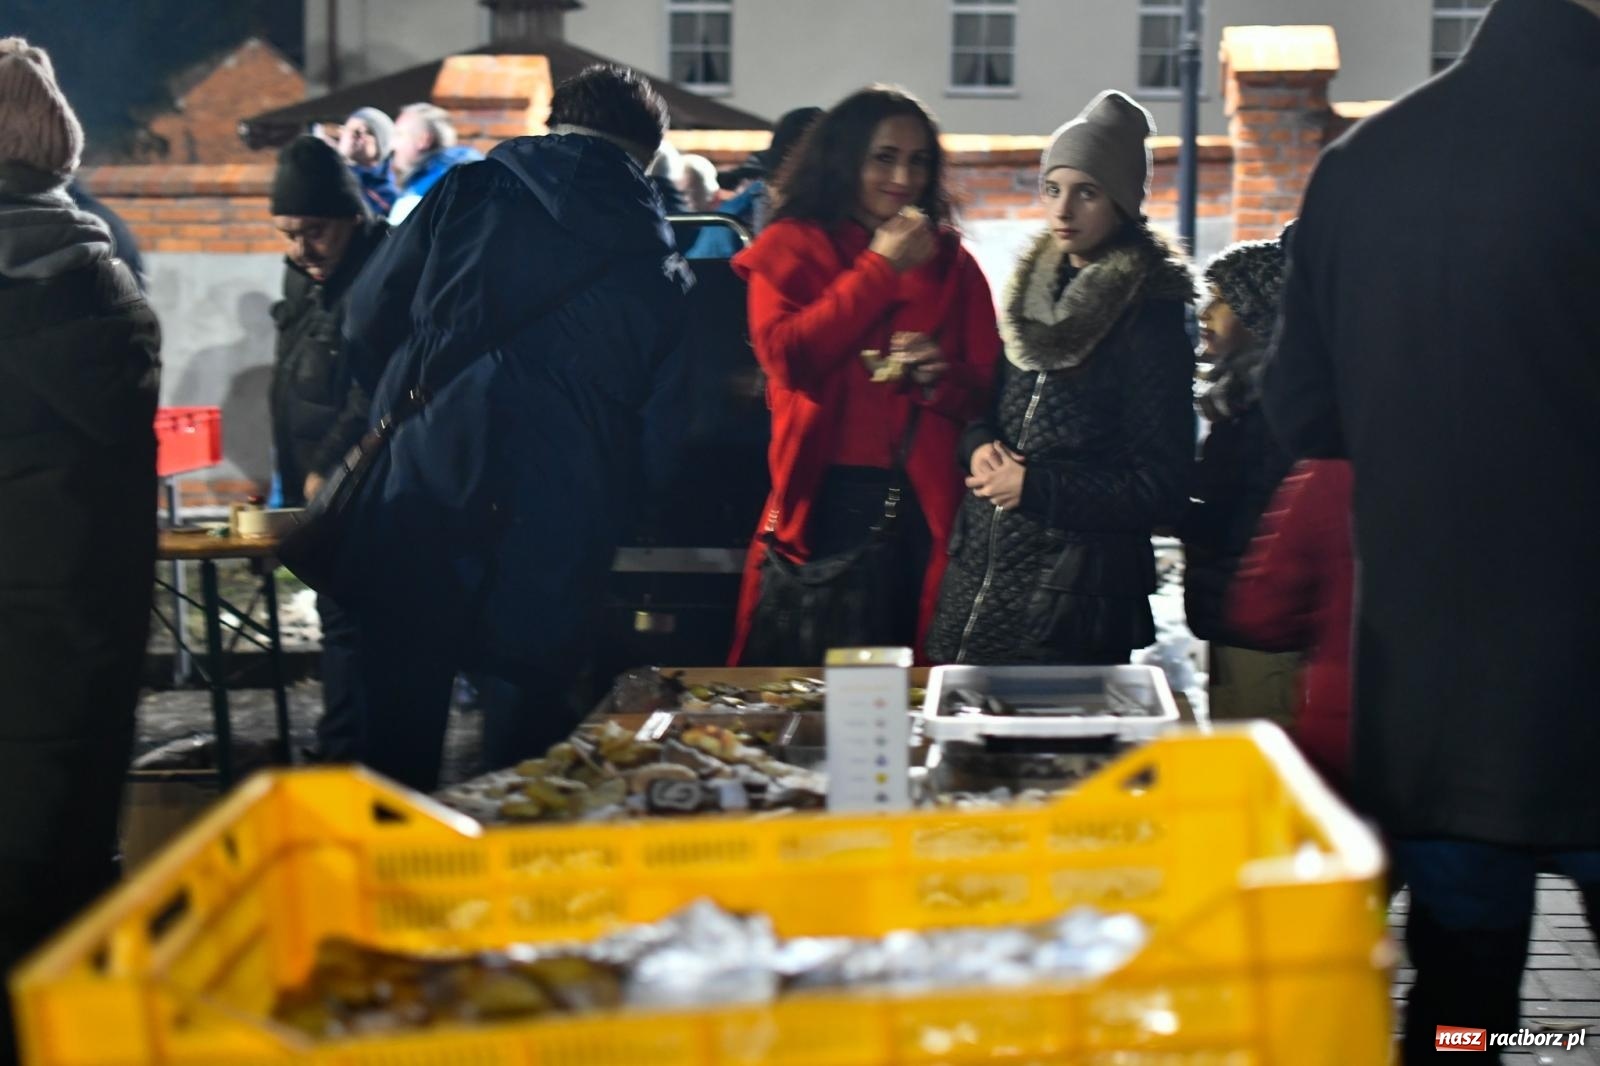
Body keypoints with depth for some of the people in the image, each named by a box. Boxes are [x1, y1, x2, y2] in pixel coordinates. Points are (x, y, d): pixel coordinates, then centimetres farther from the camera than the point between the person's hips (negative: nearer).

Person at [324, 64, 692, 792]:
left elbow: (366, 327, 6)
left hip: (416, 520, 0)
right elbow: (657, 441, 4)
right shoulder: (663, 272, 4)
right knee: (524, 766, 13)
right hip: (550, 559, 0)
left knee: (397, 752, 11)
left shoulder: (469, 193, 3)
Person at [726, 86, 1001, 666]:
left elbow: (989, 388, 11)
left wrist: (943, 377, -12)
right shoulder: (791, 246, 6)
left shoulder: (951, 262, 13)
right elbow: (786, 356, -10)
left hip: (924, 504, 3)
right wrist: (881, 268, -7)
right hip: (825, 501, -2)